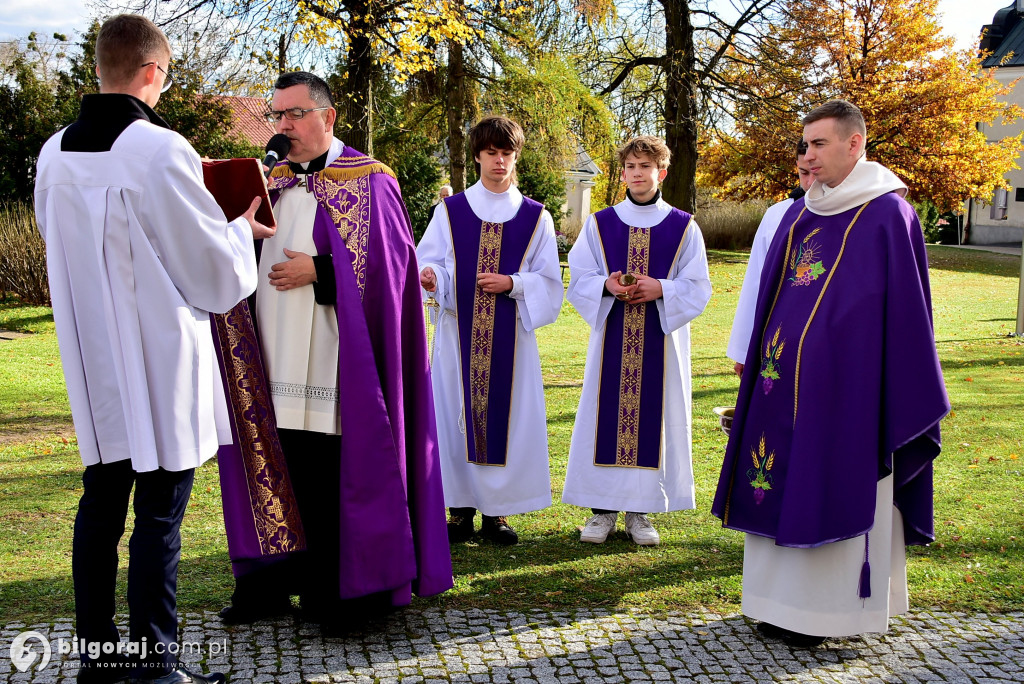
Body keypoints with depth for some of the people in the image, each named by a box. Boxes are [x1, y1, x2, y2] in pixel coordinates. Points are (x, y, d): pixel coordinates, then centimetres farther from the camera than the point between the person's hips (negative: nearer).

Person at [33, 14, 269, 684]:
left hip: (94, 365, 7)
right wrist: (241, 229, 9)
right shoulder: (161, 151, -17)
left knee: (100, 508, 14)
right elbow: (217, 272, -12)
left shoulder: (54, 155, 4)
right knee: (159, 517, 1)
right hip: (161, 365, -6)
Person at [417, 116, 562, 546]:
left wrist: (512, 283, -12)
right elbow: (429, 261, 2)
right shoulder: (450, 211, 6)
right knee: (457, 413, 0)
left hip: (509, 334, 0)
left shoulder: (535, 217, 7)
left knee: (503, 413, 1)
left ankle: (496, 512, 10)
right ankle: (460, 510, 9)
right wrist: (430, 276, -21)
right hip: (459, 332, 0)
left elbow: (547, 280, 5)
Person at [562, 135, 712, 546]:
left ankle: (639, 511, 12)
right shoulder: (599, 224, 6)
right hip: (611, 339, 1)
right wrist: (607, 285, -15)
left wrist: (661, 289, -16)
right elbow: (578, 280, 5)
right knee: (606, 416, 2)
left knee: (653, 416, 1)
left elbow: (698, 288, 2)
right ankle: (603, 509, 12)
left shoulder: (684, 228, 4)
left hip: (660, 341, 0)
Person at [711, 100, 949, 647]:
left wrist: (907, 393, -6)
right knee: (784, 480, 9)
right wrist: (757, 358, 16)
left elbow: (906, 306, -6)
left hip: (845, 376, -7)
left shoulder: (887, 214, -6)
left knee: (835, 487, -1)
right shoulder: (799, 214, 12)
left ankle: (823, 609, 10)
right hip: (786, 375, 7)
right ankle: (788, 601, 21)